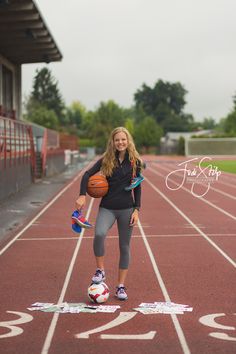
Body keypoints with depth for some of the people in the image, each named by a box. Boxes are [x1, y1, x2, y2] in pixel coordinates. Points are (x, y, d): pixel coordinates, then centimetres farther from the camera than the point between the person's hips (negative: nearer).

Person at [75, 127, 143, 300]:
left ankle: (121, 286, 16)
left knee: (124, 246, 5)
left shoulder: (135, 161, 2)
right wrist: (82, 195, -20)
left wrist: (137, 210, -3)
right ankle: (100, 270, -7)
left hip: (127, 209, 1)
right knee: (99, 234, -28)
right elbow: (87, 175, -4)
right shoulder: (106, 160, 1)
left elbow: (137, 187, 5)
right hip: (107, 207, -1)